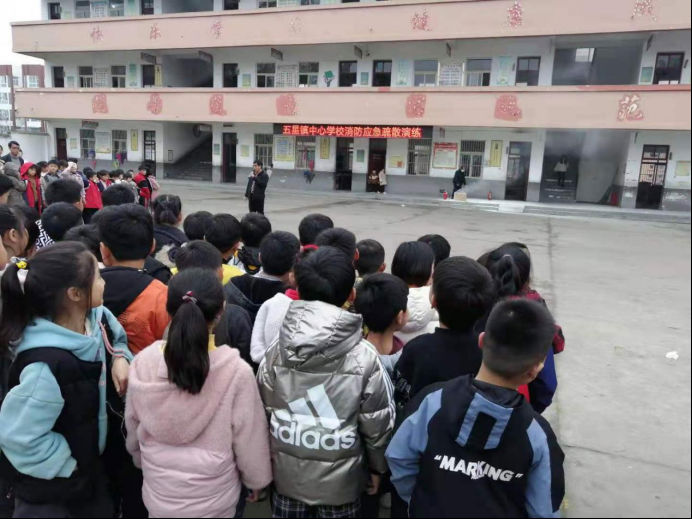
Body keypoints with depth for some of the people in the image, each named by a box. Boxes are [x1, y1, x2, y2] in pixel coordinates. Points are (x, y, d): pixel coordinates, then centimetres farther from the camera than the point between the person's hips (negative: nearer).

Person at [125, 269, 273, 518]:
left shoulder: (143, 363, -16)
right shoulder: (236, 371, -26)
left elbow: (133, 428, -1)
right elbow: (250, 439, -15)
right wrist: (257, 480, 4)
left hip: (158, 496, 3)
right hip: (213, 499, -2)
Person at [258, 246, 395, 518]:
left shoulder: (276, 351, -12)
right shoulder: (364, 358, -20)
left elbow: (263, 413, -1)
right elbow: (377, 422, -10)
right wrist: (377, 466, 8)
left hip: (285, 473, 2)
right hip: (340, 479, -2)